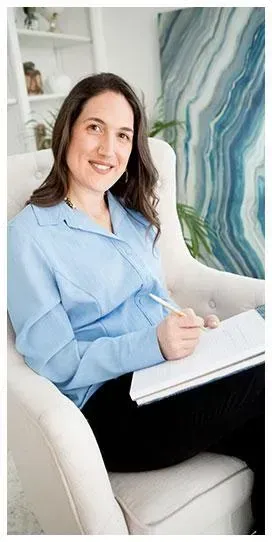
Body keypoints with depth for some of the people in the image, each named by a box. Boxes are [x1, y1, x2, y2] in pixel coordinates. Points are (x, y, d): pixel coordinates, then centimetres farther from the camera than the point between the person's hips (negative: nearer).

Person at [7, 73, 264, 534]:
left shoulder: (135, 215, 14)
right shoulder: (30, 233, -7)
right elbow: (55, 362, -10)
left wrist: (189, 324, -4)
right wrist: (154, 344, -23)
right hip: (107, 404, -5)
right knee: (262, 384, -23)